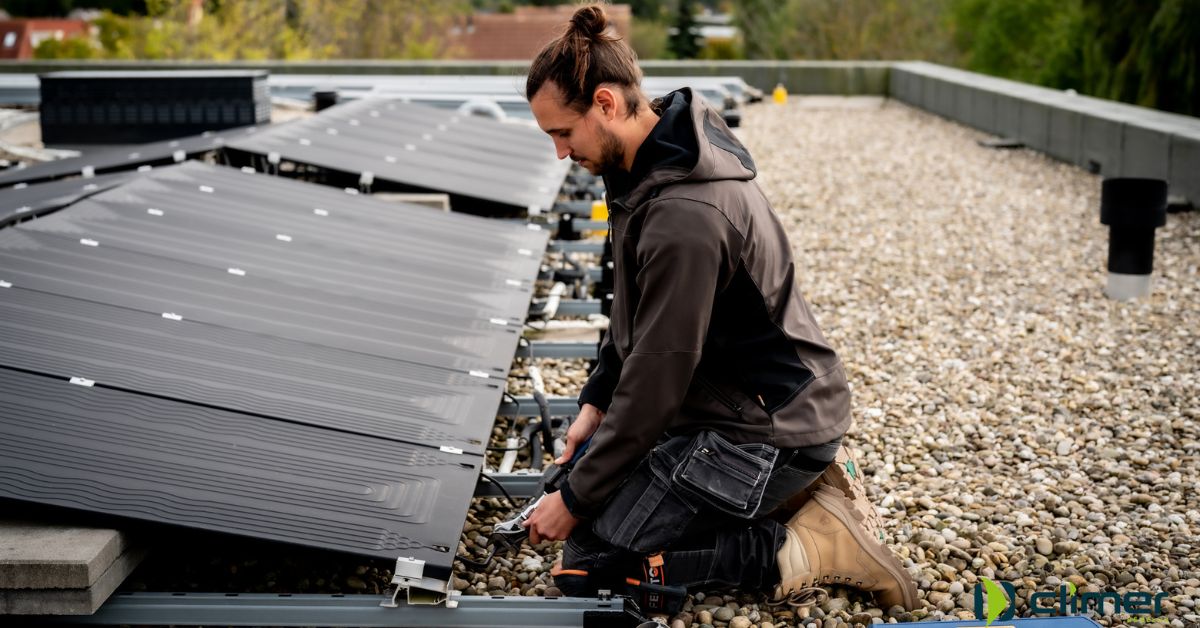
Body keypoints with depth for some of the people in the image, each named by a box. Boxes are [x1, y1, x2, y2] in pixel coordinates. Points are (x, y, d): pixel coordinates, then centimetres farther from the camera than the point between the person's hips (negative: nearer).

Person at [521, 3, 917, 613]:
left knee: (587, 565, -9)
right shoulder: (652, 163, 1)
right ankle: (785, 489, 14)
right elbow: (635, 311, 15)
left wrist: (576, 500, -14)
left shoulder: (684, 218, -30)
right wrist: (596, 399, 9)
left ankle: (802, 550, -5)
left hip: (768, 427, -10)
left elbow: (656, 380, -24)